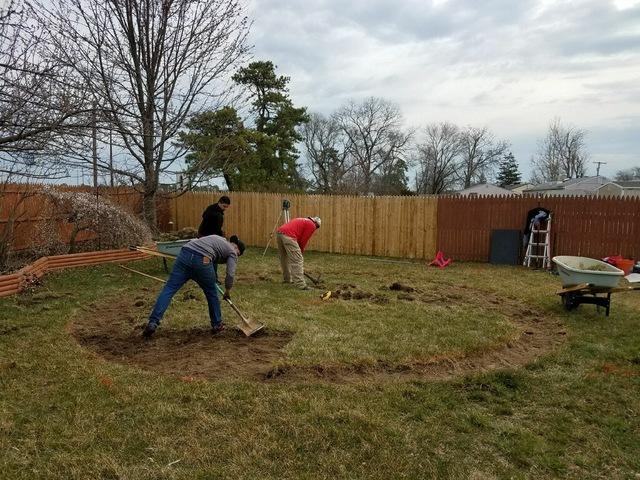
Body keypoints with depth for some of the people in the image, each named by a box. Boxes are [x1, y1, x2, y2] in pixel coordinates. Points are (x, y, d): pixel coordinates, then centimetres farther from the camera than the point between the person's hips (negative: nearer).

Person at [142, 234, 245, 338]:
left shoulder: (217, 238, 35)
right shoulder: (232, 252, 16)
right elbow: (230, 274, 5)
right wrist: (227, 291, 20)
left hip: (185, 254, 5)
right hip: (202, 260, -5)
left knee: (169, 289, -1)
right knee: (211, 293, 16)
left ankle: (152, 323, -9)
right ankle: (217, 325, 27)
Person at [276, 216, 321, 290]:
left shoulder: (303, 221, 34)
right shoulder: (312, 225, 9)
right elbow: (303, 241, 4)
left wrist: (299, 251, 33)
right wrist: (301, 252, 19)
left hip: (280, 232, 9)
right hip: (288, 236, -9)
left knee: (284, 259, 23)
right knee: (297, 260, -6)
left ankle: (287, 279, 36)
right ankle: (300, 284, -7)